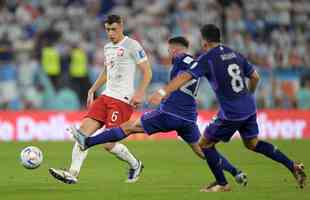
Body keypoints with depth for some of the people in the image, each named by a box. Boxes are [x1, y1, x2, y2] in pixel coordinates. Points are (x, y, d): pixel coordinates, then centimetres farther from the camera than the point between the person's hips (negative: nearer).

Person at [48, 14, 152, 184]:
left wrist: (140, 93, -19)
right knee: (84, 129, -10)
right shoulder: (108, 48, 17)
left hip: (122, 100, -8)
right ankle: (73, 173, -15)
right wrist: (92, 90, 22)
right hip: (106, 96, 8)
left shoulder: (132, 46, -7)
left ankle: (135, 165, 15)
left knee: (108, 143, -12)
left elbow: (147, 73, -7)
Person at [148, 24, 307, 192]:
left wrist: (163, 92, -29)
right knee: (252, 143, 25)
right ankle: (293, 166, 19)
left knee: (205, 144, 11)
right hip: (249, 109, 7)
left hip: (231, 114, -7)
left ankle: (222, 183, 14)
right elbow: (255, 77, 17)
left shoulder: (207, 59, -10)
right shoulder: (234, 54, 10)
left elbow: (185, 77, -22)